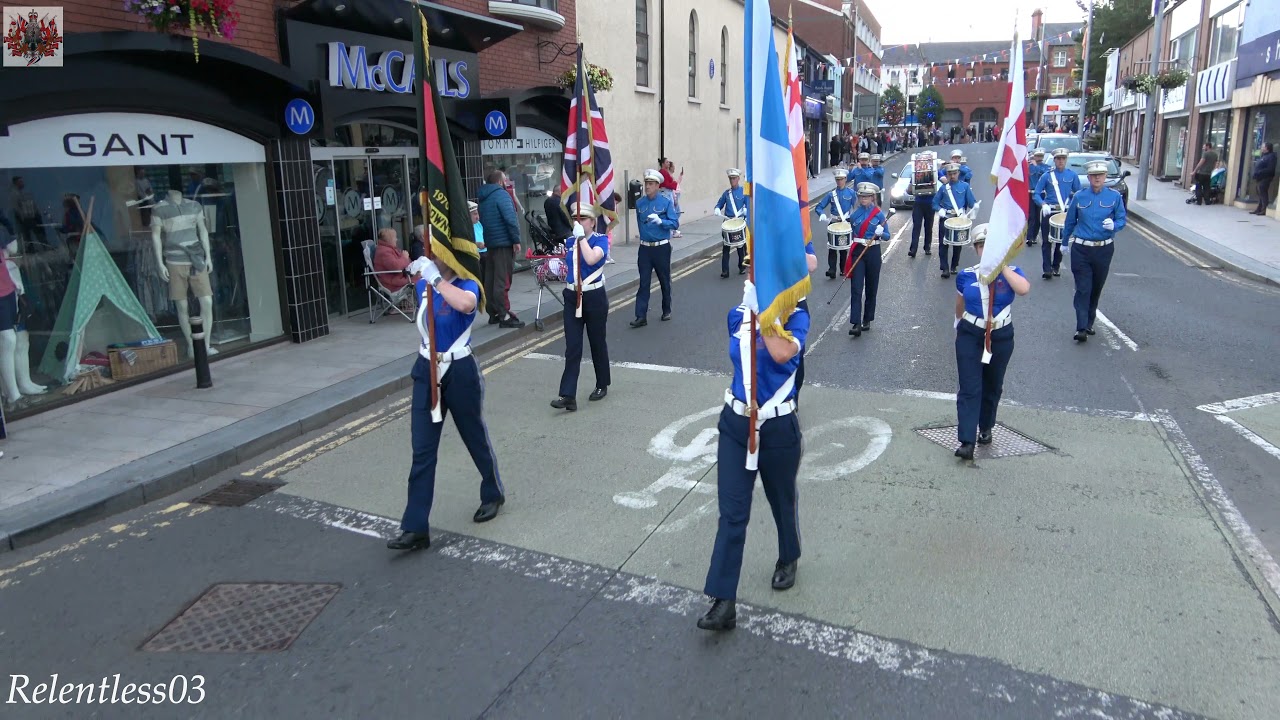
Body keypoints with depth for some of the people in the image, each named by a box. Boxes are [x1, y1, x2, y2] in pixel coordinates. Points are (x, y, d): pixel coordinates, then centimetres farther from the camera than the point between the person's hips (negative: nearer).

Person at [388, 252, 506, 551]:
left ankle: (493, 494, 39)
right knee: (422, 451, 2)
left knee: (475, 437, 14)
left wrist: (435, 278, -34)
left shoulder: (467, 284, -14)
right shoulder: (424, 286, 4)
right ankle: (415, 528, 4)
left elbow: (465, 304, -40)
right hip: (427, 372, 5)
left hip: (459, 372, -5)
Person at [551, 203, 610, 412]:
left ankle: (602, 385, 29)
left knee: (597, 343, 10)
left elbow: (591, 259, -27)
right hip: (572, 297, 4)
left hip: (594, 297, -4)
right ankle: (568, 395, -7)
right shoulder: (569, 241, 8)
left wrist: (581, 236, -21)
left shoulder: (601, 239, -7)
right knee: (572, 348, -2)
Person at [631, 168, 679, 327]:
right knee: (644, 282, -3)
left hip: (662, 247, -2)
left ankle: (667, 311, 28)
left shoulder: (666, 202, -7)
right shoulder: (639, 203, 4)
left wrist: (660, 221, -26)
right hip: (644, 248, 2)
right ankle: (641, 316, -5)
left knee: (664, 281, 11)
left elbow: (675, 223, -12)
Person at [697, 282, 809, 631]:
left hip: (778, 427, -3)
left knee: (782, 500, 20)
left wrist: (763, 311, -26)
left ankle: (788, 559, 48)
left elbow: (783, 354, -32)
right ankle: (724, 602, 0)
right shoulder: (737, 316, 0)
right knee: (731, 512, -1)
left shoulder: (795, 318, -12)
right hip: (736, 423, 3)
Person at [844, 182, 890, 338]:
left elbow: (887, 236, -1)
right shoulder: (855, 214, 3)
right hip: (858, 252, 1)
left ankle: (867, 320, 24)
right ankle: (856, 324, -14)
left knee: (871, 288, 9)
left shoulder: (879, 214, -2)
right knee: (856, 289, -9)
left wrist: (880, 233, -19)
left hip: (873, 252, -1)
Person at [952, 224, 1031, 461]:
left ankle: (986, 428, 38)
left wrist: (1002, 265, -24)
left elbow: (1024, 289, -29)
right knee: (969, 389, -9)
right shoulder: (965, 276, -3)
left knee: (992, 386, 17)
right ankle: (966, 442, -13)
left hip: (1001, 337, 1)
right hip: (970, 336, -1)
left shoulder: (1011, 273, -6)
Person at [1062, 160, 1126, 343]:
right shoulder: (1079, 197, 0)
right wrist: (1065, 242, 18)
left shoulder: (1115, 197, -1)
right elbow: (1070, 222, 10)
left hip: (1104, 250, 1)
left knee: (1096, 288, 13)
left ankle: (1089, 323, 27)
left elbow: (1122, 220, -1)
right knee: (1083, 289, -7)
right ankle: (1081, 328, -11)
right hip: (1081, 250, -1)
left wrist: (1113, 225, -23)